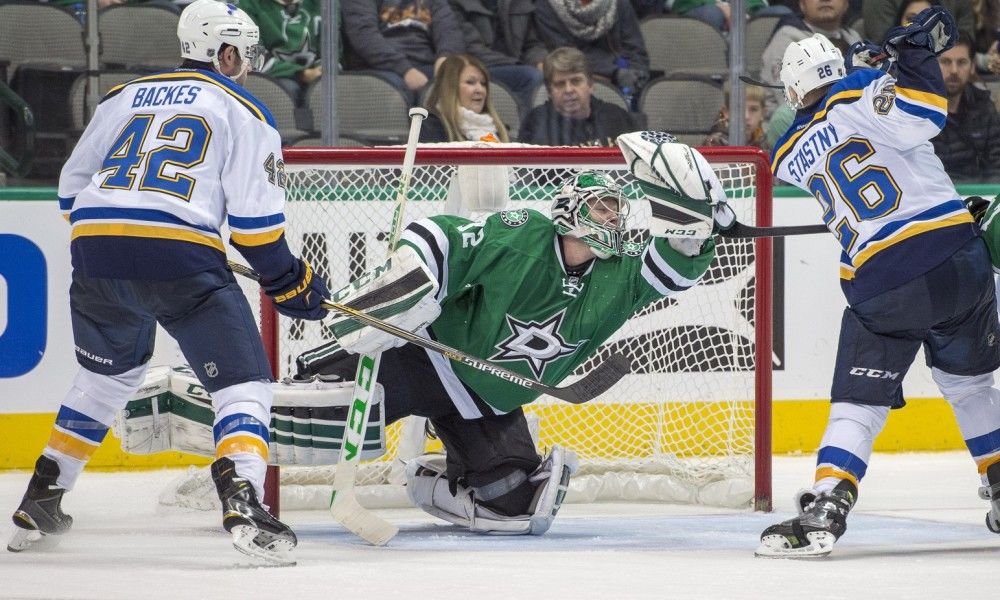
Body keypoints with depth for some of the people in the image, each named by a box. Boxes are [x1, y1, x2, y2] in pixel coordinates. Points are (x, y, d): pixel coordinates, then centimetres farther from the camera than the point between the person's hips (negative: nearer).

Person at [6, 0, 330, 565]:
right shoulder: (244, 111, 10)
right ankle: (243, 501, -23)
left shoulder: (123, 97, 24)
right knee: (244, 383, 1)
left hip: (94, 245, 5)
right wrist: (289, 282, 14)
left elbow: (72, 186, 26)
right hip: (180, 258, -5)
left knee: (107, 377, 28)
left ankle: (39, 504, 28)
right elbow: (255, 217, 2)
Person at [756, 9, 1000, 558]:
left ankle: (822, 514, -14)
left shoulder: (790, 157, 11)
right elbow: (921, 113, -19)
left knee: (858, 405, 4)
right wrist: (913, 51, -7)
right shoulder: (861, 98, -1)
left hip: (878, 287, 0)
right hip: (955, 256, 0)